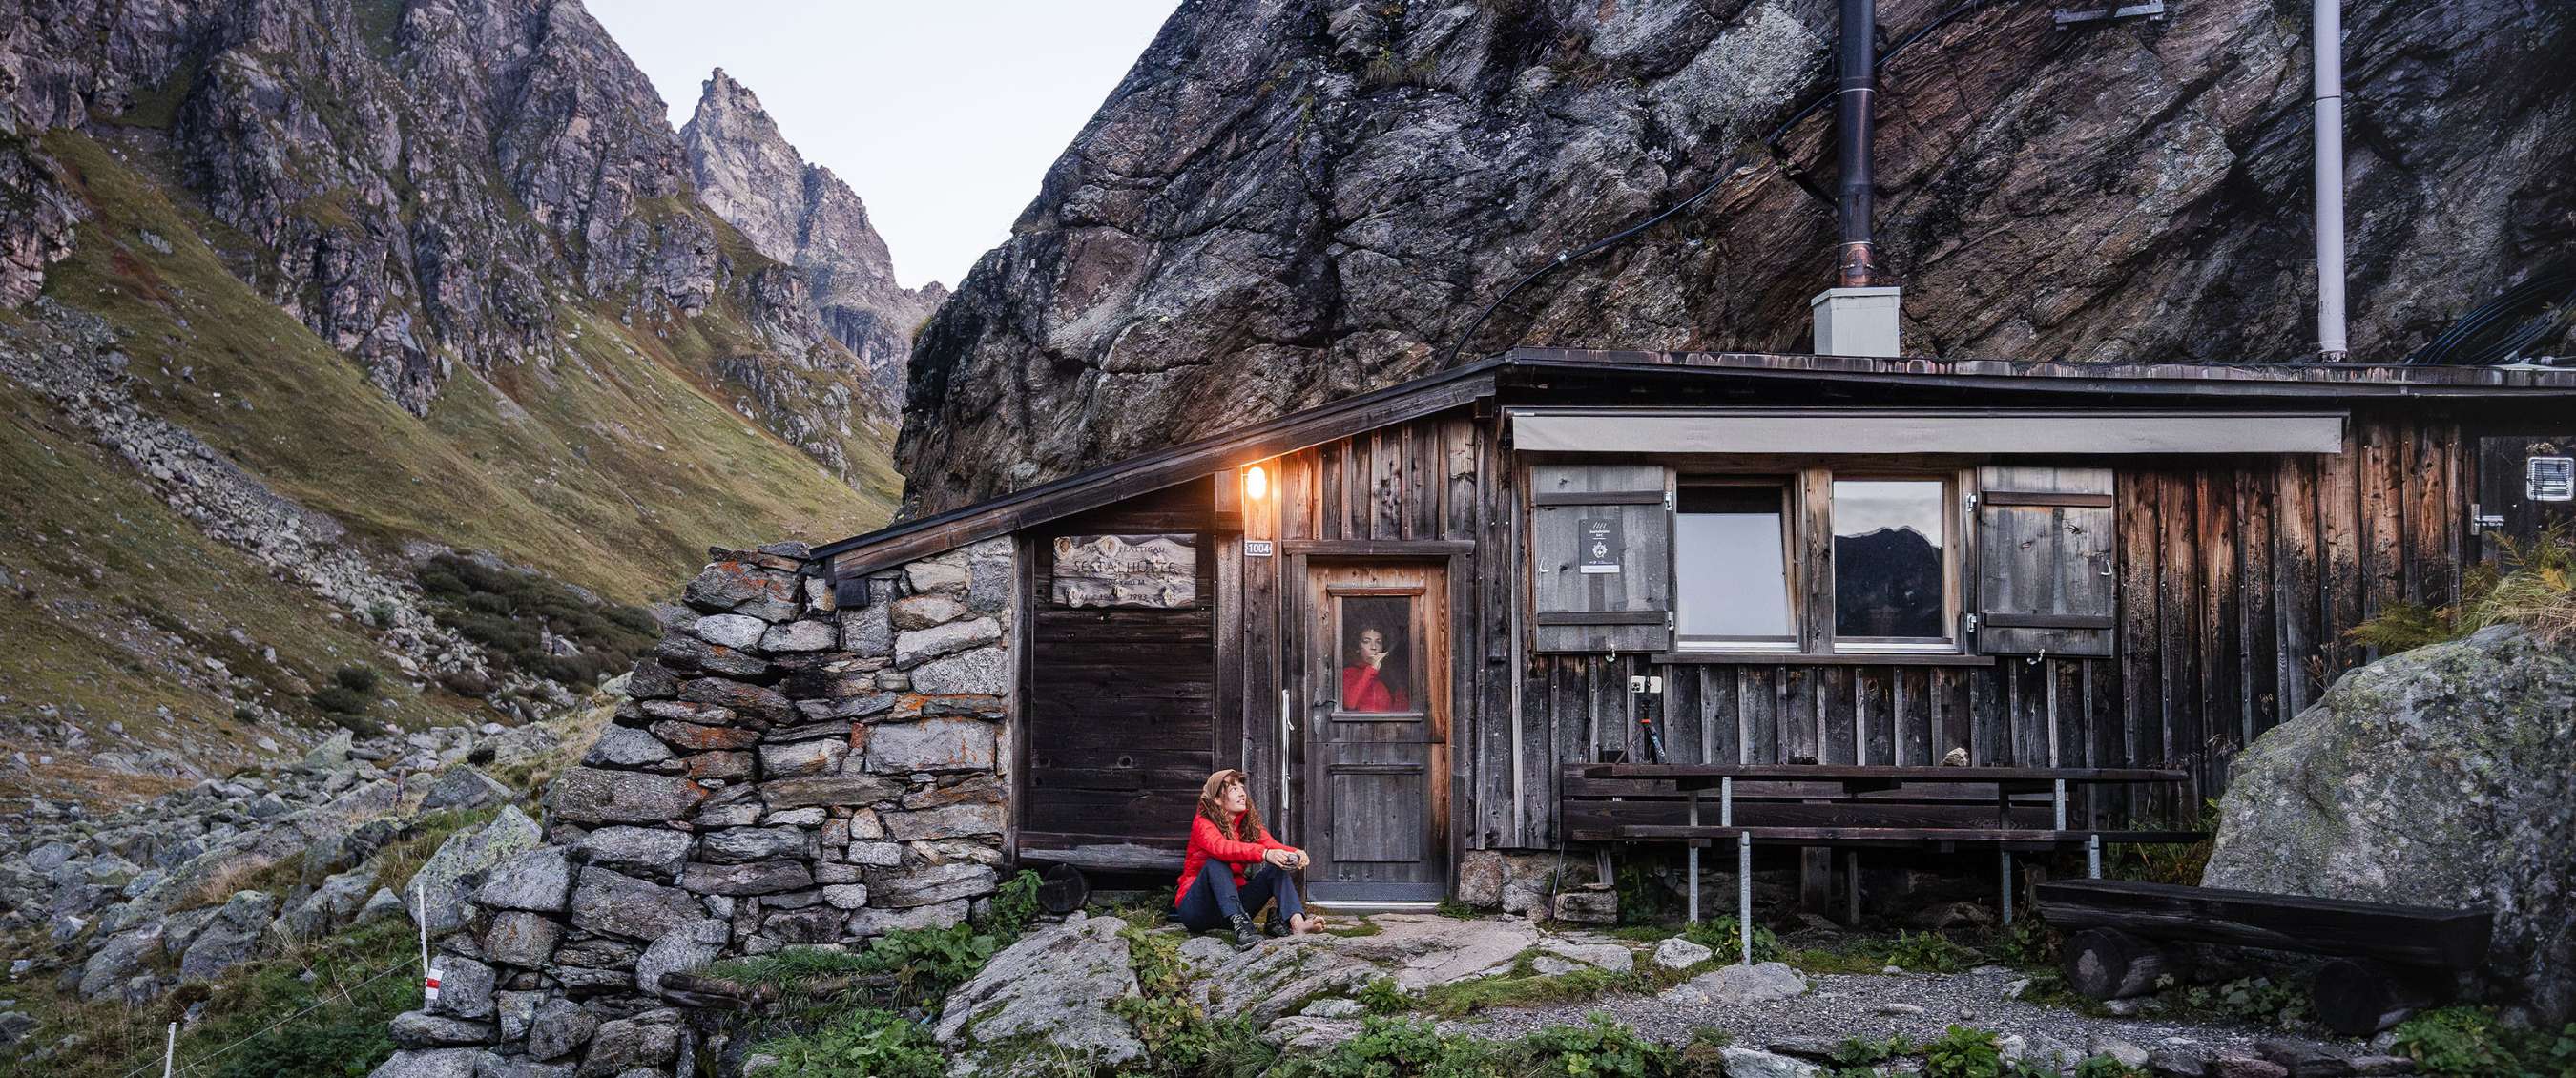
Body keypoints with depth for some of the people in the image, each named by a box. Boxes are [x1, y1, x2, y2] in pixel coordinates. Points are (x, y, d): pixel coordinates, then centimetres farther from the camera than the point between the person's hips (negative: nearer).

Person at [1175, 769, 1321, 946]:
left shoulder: (1249, 823, 6)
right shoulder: (1202, 823, -12)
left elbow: (1270, 844, -13)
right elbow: (1220, 847, -33)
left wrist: (1295, 853, -37)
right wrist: (1265, 854, -48)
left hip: (1234, 902, 5)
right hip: (1195, 909, -5)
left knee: (1278, 868, -13)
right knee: (1216, 864, -32)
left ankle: (1297, 923, -39)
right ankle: (1240, 926, -51)